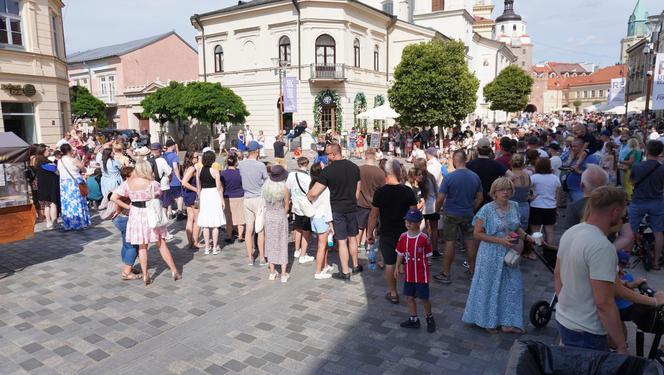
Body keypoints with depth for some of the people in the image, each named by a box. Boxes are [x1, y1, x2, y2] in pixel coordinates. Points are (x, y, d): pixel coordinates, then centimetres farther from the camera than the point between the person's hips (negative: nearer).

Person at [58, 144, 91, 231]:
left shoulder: (59, 161, 3)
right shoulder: (74, 160, -13)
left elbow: (58, 172, 14)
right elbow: (83, 169, -4)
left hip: (64, 184, 5)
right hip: (75, 183, -5)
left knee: (66, 203, 9)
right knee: (77, 203, 3)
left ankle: (68, 224, 12)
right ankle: (79, 223, 9)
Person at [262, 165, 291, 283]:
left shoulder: (266, 186, -7)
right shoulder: (284, 188, -15)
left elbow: (266, 201, 5)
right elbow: (286, 207, -5)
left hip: (268, 216, 3)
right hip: (281, 217, -3)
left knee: (271, 243, 15)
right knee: (282, 244, 8)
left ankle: (272, 272, 22)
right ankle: (284, 274, 12)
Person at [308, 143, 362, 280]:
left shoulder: (328, 170, -16)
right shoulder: (354, 167, 0)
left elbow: (313, 193, -19)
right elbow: (358, 189, 9)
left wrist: (306, 197, 1)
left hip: (337, 210, -4)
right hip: (352, 208, 4)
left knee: (342, 241, 3)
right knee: (352, 238, 19)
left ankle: (345, 272, 12)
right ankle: (356, 266, 33)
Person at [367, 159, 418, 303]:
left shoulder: (380, 192, -11)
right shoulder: (408, 191, -7)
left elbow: (374, 215, -7)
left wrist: (369, 233, 4)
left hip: (386, 234, -2)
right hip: (405, 233, 2)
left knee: (390, 264, 9)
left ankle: (393, 294, 18)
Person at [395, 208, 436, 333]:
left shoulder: (424, 238, -15)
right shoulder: (403, 237, -3)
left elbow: (427, 256, -5)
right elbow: (400, 254, 6)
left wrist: (424, 268, -2)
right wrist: (397, 268, 3)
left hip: (421, 274, -4)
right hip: (409, 274, 5)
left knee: (424, 298, 6)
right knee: (409, 297, 13)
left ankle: (429, 318, 31)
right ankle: (413, 319, 31)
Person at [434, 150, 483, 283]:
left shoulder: (449, 177, -17)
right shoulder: (475, 176, -3)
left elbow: (440, 198, -16)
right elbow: (480, 198, 5)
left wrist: (437, 210, 2)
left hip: (451, 215, -4)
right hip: (468, 215, 4)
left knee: (449, 243, 3)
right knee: (470, 241, 13)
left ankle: (445, 274, 11)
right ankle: (473, 270, 26)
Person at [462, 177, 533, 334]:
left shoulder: (514, 206, 2)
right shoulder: (487, 209, -15)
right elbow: (477, 233, -14)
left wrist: (525, 235, -3)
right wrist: (500, 240, -21)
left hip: (509, 254, 5)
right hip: (491, 254, -5)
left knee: (513, 286, 9)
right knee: (490, 287, 8)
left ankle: (508, 323, 24)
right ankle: (488, 321, 28)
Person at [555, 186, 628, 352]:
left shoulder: (570, 232, 0)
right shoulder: (603, 248, -26)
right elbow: (604, 303, -26)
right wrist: (622, 346, -17)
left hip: (563, 320, 8)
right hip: (585, 332, -8)